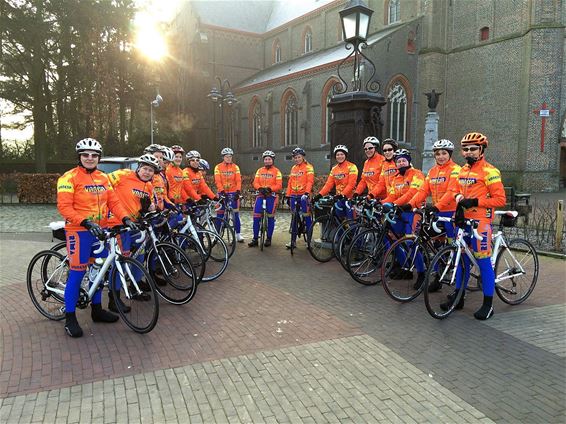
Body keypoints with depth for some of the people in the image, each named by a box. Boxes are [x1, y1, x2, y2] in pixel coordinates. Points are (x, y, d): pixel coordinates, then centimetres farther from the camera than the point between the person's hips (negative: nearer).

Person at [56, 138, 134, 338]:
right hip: (79, 232, -6)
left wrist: (125, 218, -9)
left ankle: (97, 309, 30)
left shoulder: (103, 178, 10)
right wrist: (86, 222, -27)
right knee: (77, 274, -2)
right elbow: (64, 207, -16)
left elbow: (113, 201, 7)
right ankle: (70, 318, 10)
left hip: (101, 231, 6)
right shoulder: (70, 177, -9)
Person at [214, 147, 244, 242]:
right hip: (222, 192, -1)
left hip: (233, 192, 1)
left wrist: (238, 191, -17)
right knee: (220, 213, 2)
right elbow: (217, 181, -9)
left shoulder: (235, 167, 4)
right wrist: (222, 191, -20)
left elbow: (238, 180, -4)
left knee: (236, 213, 0)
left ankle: (238, 234, 7)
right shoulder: (218, 167, 0)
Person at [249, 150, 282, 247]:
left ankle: (269, 239, 14)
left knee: (270, 217, 3)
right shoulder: (259, 171, 11)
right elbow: (255, 183, 3)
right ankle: (255, 239, 3)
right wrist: (260, 188, -17)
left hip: (271, 196, -3)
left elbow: (279, 185, -8)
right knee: (256, 217, -4)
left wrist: (269, 188, -23)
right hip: (261, 195, 3)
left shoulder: (276, 171, 0)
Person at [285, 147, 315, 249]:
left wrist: (307, 192, -27)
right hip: (294, 195, 6)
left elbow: (310, 181, -14)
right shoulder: (293, 168, 16)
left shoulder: (308, 167, -2)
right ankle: (293, 240, 13)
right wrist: (288, 195, 11)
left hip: (303, 195, -6)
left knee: (307, 217, -4)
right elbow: (290, 183, 16)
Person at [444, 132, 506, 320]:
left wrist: (475, 201, -19)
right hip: (463, 220, 7)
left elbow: (500, 199, -13)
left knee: (483, 261, -2)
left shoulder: (489, 171, -10)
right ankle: (458, 296, 24)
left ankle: (488, 304, 9)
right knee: (462, 259, 13)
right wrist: (459, 199, 2)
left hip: (480, 221, -7)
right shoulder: (463, 170, 13)